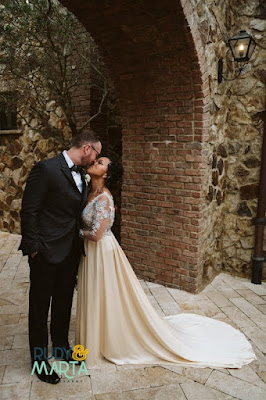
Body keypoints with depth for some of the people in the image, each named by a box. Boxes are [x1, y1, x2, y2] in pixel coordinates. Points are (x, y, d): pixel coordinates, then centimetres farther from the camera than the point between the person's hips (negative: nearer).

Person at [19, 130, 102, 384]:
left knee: (64, 302, 22)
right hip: (47, 252, -7)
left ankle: (61, 345, 44)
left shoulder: (80, 174, 7)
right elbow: (29, 211, -17)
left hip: (71, 252, 8)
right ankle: (39, 358, 31)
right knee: (40, 306, 12)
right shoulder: (46, 169, -17)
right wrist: (33, 247, -16)